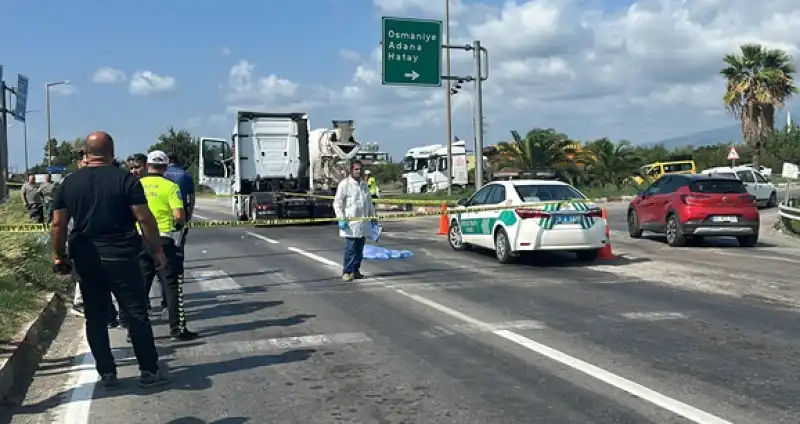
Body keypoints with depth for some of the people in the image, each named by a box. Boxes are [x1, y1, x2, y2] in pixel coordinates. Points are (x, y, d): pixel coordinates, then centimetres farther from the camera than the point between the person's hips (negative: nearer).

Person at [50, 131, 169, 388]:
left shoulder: (69, 183, 4)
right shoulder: (125, 180, -6)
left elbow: (58, 225, 4)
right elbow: (145, 219, -10)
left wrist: (60, 256, 13)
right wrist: (157, 250, -3)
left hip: (86, 260, 3)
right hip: (121, 257, -3)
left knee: (95, 317, 12)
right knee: (136, 314, 3)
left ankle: (106, 373, 15)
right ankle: (149, 370, 6)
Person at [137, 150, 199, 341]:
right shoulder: (170, 186, -8)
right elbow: (179, 215, -16)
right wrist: (180, 222, 5)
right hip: (164, 239, -4)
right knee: (172, 284, 3)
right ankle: (177, 328, 4)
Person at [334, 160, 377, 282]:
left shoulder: (364, 184, 15)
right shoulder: (344, 184, -6)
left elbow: (369, 202, 24)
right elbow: (337, 203, -8)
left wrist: (373, 216, 20)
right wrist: (341, 219, -15)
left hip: (363, 222, 6)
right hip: (350, 222, -6)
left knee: (360, 248, 9)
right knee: (350, 248, -7)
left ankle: (355, 270, 18)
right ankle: (347, 272, 0)